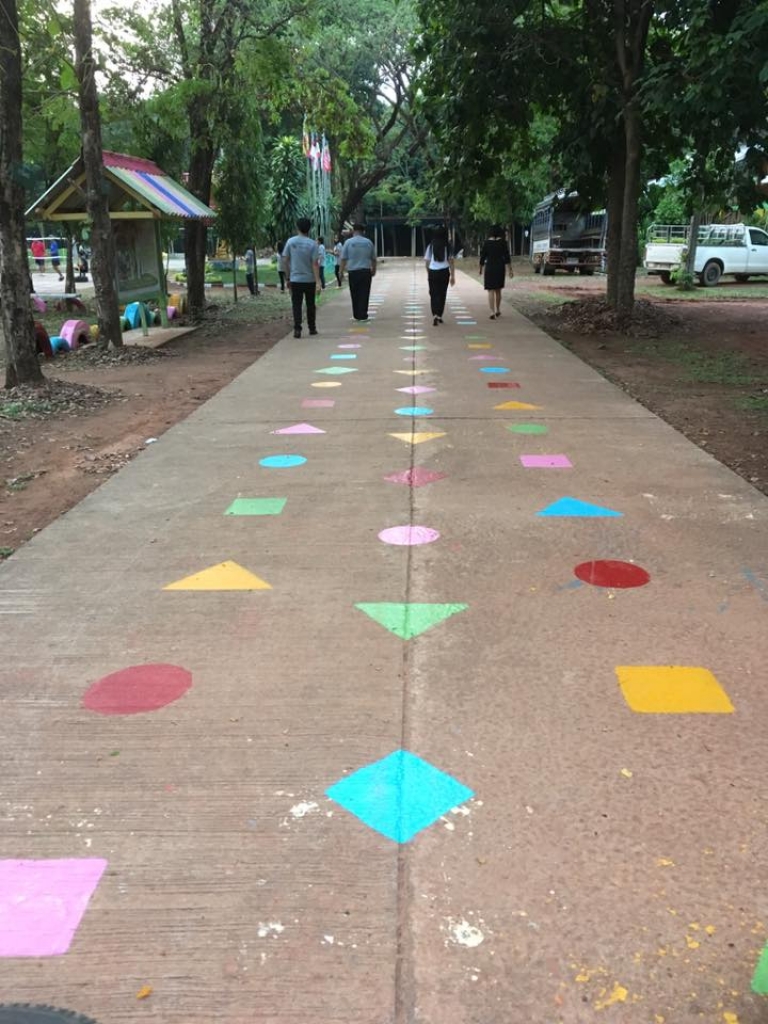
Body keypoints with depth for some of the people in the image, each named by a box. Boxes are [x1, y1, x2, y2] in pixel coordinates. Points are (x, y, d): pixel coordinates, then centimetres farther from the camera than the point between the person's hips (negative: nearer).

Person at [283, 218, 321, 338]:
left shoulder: (290, 242, -2)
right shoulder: (312, 244, -7)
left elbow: (285, 260, 0)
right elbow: (315, 264, -11)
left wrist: (287, 278, 10)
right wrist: (318, 282, -12)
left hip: (295, 279, 0)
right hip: (310, 280, 0)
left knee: (296, 305, 1)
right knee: (311, 305, 13)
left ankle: (297, 329, -9)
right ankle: (312, 328, 22)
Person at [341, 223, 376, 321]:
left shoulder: (348, 242, -1)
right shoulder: (368, 242, 4)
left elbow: (343, 259, -5)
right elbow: (373, 259, 12)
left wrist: (342, 272, 1)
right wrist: (374, 270, 26)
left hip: (353, 272, 0)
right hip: (366, 271, 0)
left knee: (355, 294, 10)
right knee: (364, 294, 3)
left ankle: (357, 315, 14)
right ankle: (363, 314, 0)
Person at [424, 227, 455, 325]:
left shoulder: (431, 246, 1)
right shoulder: (447, 247, -1)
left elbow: (426, 262, 3)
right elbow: (451, 263, -3)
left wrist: (428, 273, 19)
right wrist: (453, 276, 2)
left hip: (433, 272, 0)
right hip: (444, 272, 0)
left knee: (433, 295, 5)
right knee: (442, 294, 12)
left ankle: (435, 315, -11)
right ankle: (439, 316, 16)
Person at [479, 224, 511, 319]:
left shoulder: (486, 242, -2)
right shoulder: (502, 242, -1)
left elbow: (482, 256, 1)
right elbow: (506, 256, -3)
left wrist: (481, 268, 14)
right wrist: (509, 269, 0)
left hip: (489, 268, -2)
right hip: (500, 268, 2)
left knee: (491, 291, -3)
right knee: (498, 290, 18)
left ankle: (493, 312, -15)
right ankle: (497, 310, 29)